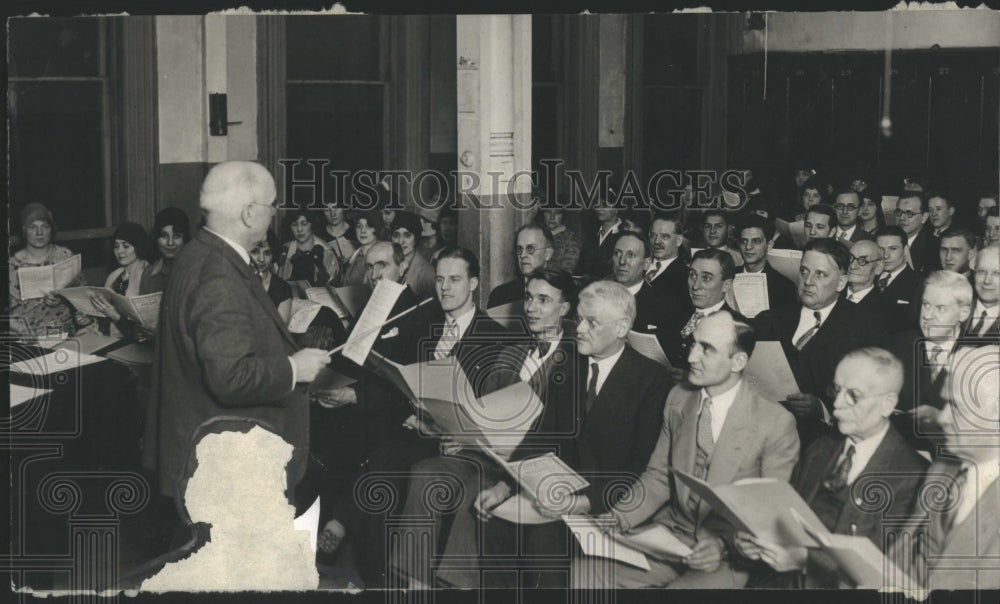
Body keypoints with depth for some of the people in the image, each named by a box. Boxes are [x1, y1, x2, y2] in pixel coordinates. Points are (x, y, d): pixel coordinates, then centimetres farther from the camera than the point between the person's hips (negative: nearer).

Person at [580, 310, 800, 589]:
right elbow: (658, 477, 11)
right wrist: (617, 518, -6)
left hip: (730, 554, -5)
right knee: (584, 571, -14)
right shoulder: (678, 398, 5)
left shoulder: (776, 423, -12)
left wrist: (725, 544, -22)